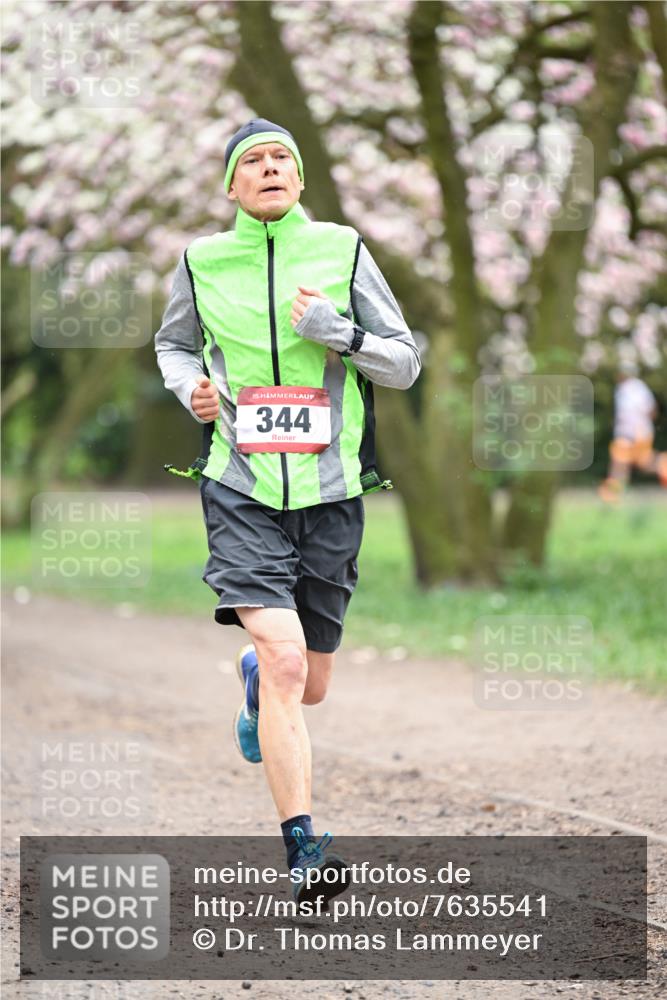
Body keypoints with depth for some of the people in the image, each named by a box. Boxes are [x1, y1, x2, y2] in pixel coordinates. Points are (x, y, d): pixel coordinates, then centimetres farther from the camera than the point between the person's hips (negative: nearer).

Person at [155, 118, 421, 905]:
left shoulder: (342, 250, 2)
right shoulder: (201, 262, 3)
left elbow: (405, 363, 4)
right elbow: (173, 343, 22)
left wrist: (338, 334, -14)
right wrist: (190, 386, 1)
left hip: (329, 489, 2)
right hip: (241, 487, -2)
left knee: (309, 685, 12)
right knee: (285, 661, -20)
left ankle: (253, 674, 50)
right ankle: (303, 849, -20)